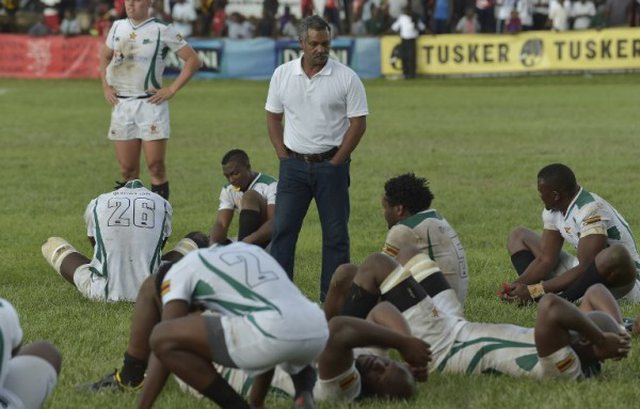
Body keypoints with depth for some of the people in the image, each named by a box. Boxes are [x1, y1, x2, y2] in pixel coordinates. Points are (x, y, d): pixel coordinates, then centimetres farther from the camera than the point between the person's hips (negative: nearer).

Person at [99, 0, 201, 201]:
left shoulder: (162, 31, -4)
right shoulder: (118, 27, 10)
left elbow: (193, 60, -2)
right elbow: (105, 57, 27)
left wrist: (171, 90, -7)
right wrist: (106, 86, 14)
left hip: (150, 103, -4)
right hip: (121, 104, 4)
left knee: (156, 166, -6)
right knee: (127, 169, 5)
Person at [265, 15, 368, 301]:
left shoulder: (346, 78, -5)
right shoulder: (283, 75, 3)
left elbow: (358, 124, -4)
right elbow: (273, 117, 11)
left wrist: (335, 162, -8)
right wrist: (284, 157, 2)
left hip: (331, 164, -2)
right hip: (294, 164, 2)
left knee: (335, 233, 2)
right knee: (282, 229, 0)